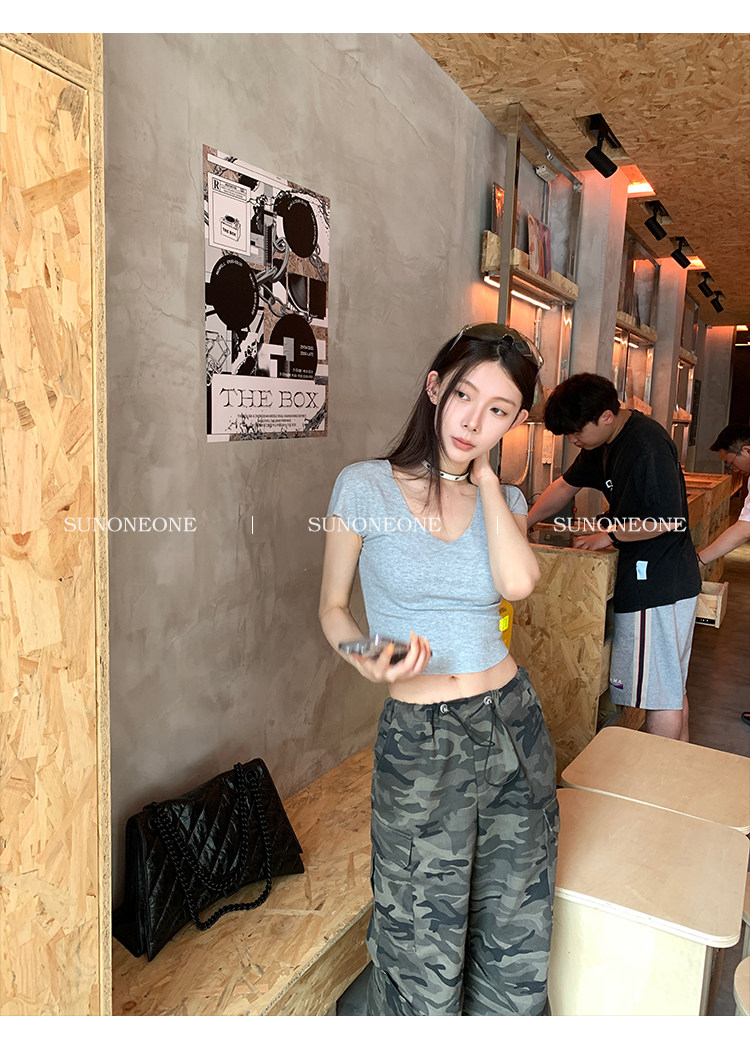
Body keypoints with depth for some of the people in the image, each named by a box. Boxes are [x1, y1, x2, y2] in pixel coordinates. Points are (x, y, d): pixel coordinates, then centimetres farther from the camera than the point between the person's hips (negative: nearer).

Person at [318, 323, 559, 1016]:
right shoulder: (365, 486, -7)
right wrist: (369, 664, -19)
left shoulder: (504, 500, 3)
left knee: (517, 935, 20)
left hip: (513, 725, 4)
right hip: (418, 742, -3)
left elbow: (518, 582, -18)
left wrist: (484, 475, -10)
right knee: (427, 953, 12)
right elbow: (333, 605, 1)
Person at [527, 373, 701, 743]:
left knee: (658, 692, -1)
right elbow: (566, 485, 20)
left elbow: (668, 520, -23)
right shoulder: (605, 443, 10)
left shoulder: (647, 444, -21)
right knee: (671, 685, 20)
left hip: (656, 584, -10)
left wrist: (608, 535, -12)